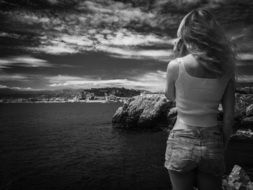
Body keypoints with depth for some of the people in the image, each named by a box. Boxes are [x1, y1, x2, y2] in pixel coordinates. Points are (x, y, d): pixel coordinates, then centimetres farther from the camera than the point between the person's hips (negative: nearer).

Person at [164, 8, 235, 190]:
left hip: (181, 142, -2)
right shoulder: (226, 69, -4)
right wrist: (222, 148, 13)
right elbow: (229, 116, 0)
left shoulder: (176, 65, -14)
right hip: (212, 143, 3)